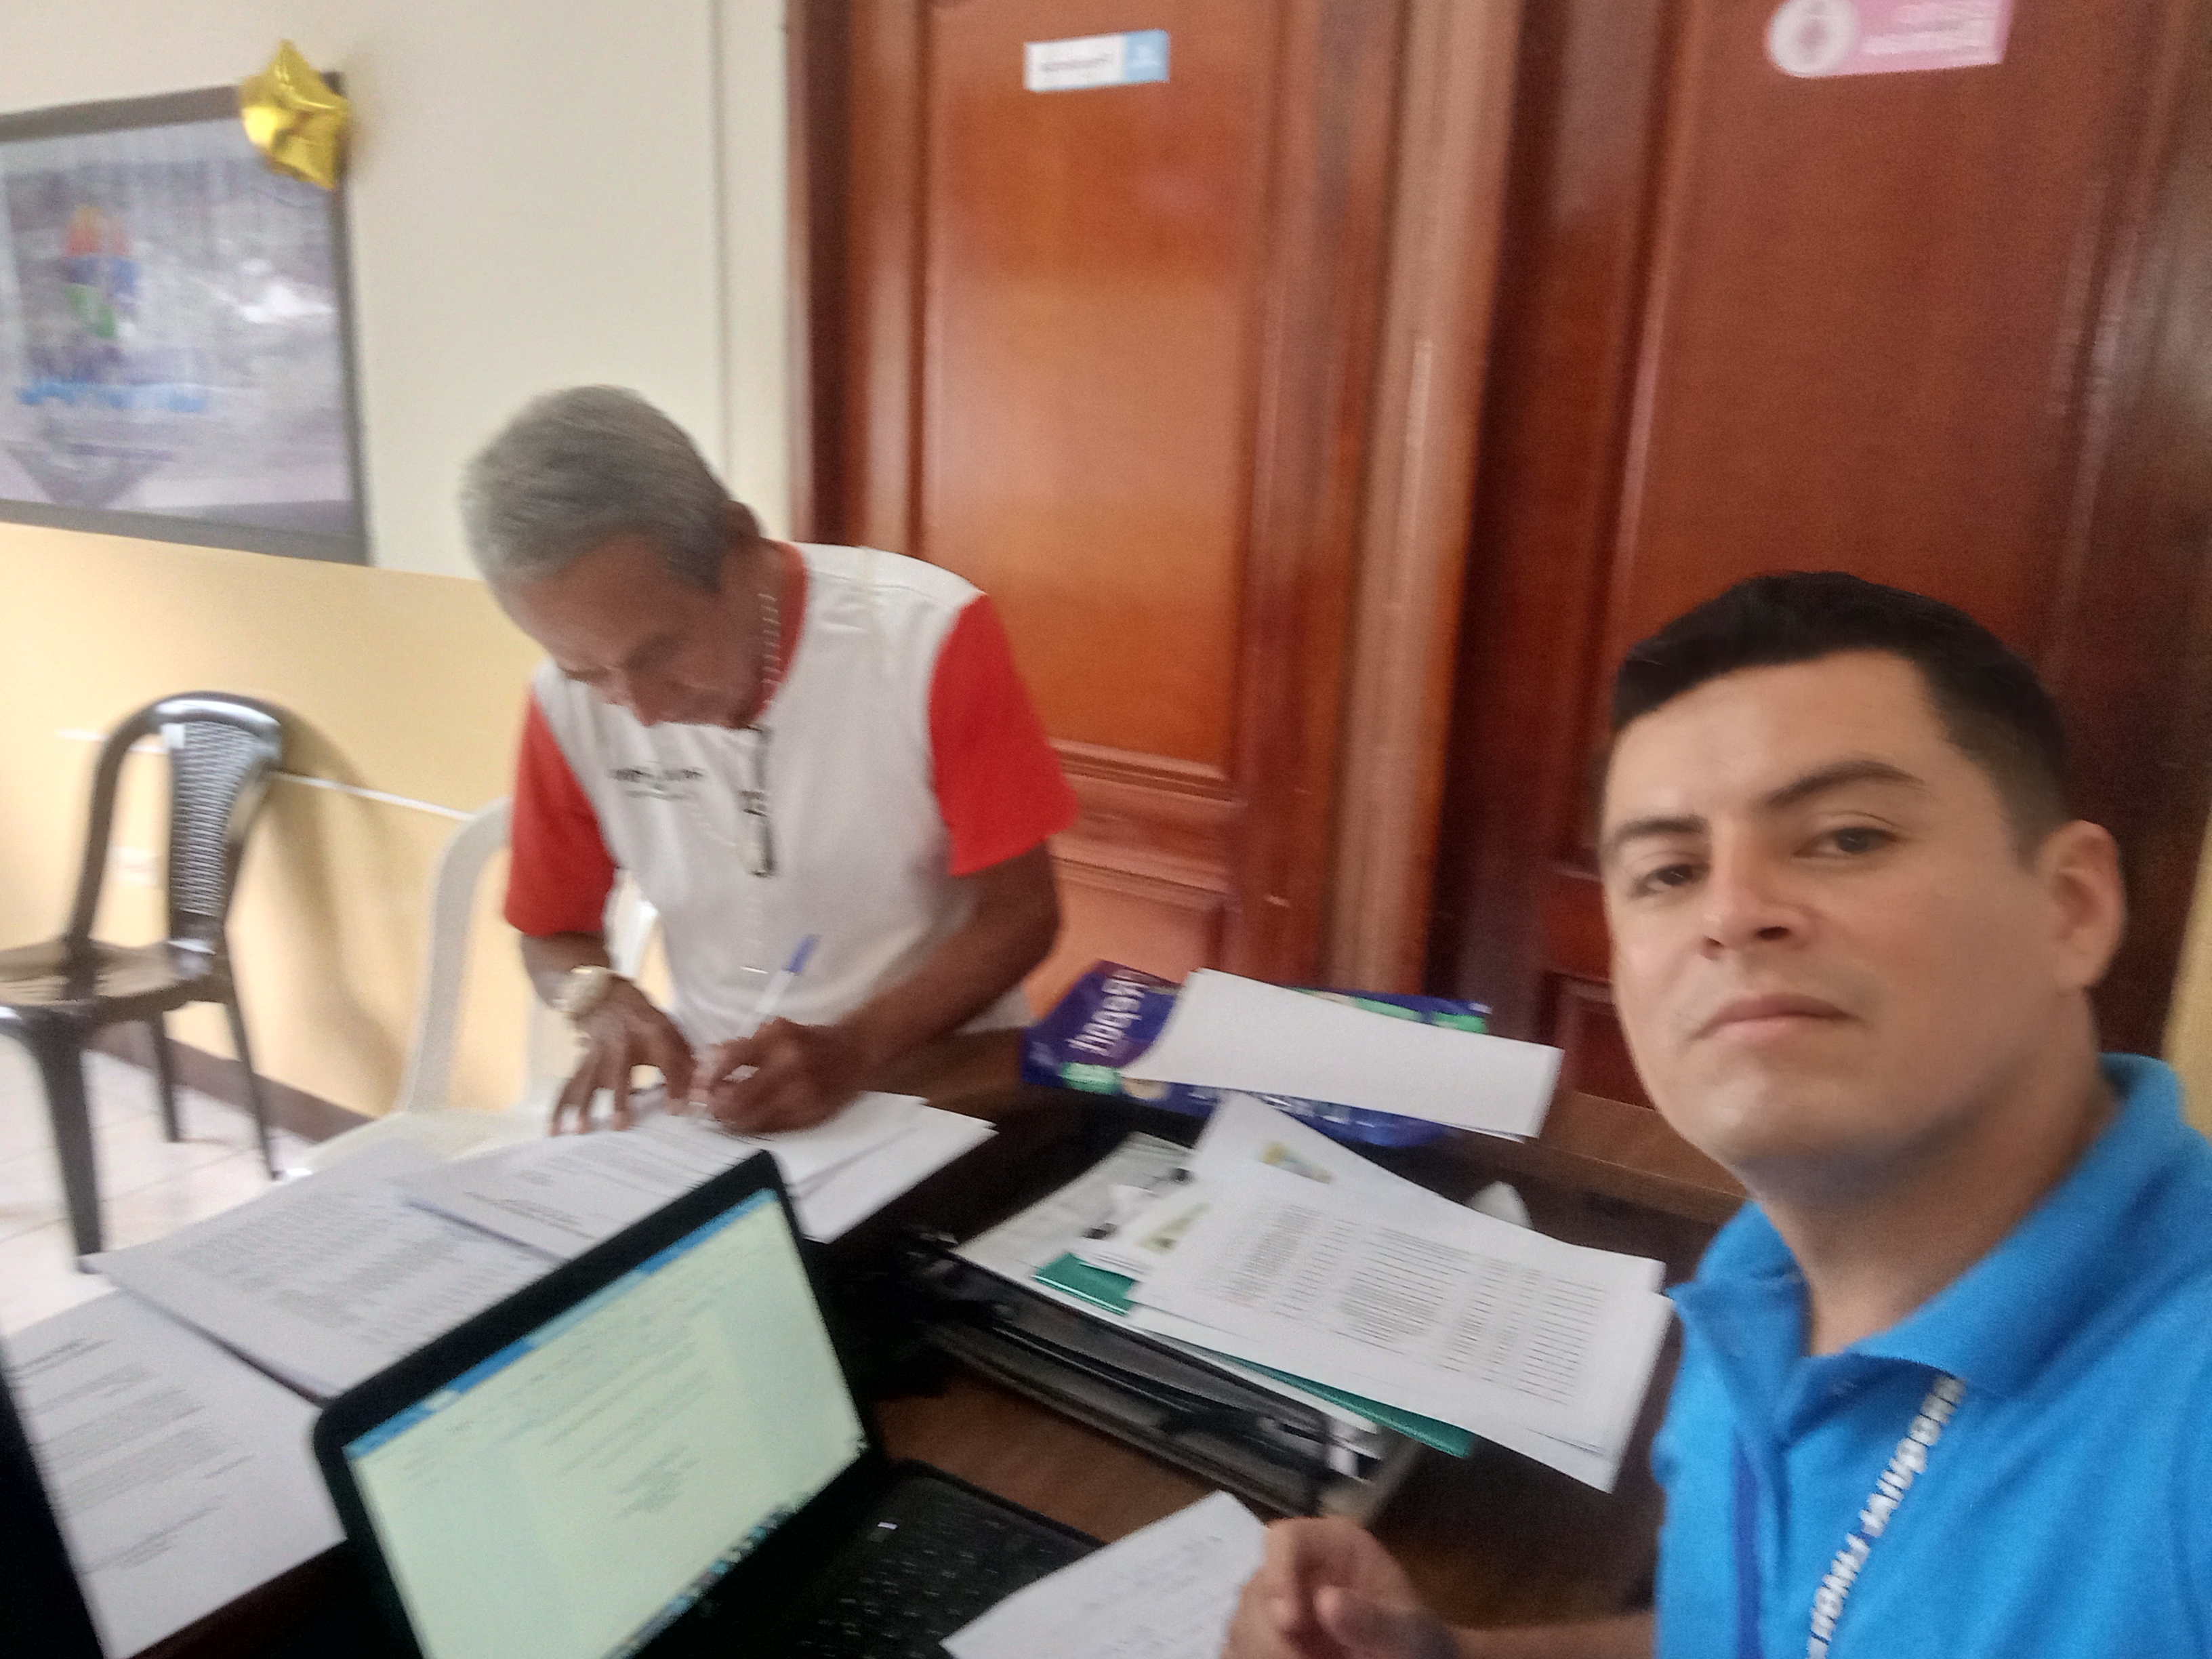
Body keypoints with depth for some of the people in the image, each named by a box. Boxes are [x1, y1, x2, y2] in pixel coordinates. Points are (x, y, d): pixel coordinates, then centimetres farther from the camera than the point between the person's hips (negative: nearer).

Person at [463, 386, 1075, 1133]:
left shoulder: (930, 635, -16)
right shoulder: (568, 700, -6)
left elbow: (1019, 913, -10)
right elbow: (554, 935, 8)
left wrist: (854, 1049, -23)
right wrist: (605, 1001, -13)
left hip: (942, 1083, -2)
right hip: (712, 1100, 2)